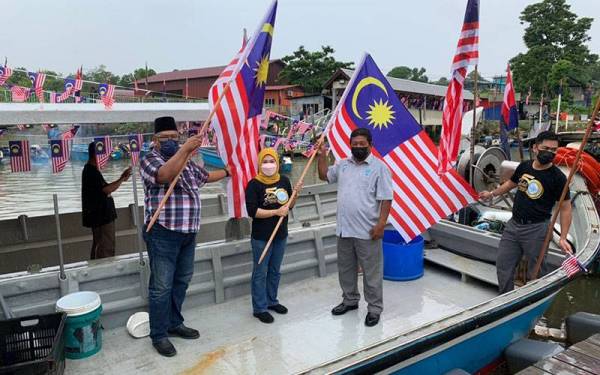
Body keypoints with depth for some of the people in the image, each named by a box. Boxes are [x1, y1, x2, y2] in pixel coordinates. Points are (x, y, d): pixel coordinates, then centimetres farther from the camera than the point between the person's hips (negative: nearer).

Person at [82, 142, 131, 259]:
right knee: (106, 249, -9)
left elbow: (104, 188, 16)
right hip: (102, 216, -11)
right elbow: (107, 190, -23)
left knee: (98, 246, 18)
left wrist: (121, 179, 7)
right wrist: (122, 179, -13)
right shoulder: (92, 171, -17)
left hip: (99, 216, 11)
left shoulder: (90, 170, 15)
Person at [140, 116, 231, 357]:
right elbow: (165, 175, -30)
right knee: (161, 287, -1)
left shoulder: (187, 162, 16)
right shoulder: (149, 159, -7)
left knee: (181, 282, 17)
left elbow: (204, 176, 34)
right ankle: (158, 335, 13)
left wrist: (227, 172, 47)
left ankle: (175, 323, 32)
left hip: (188, 232, 8)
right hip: (163, 233, -7)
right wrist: (185, 149, -38)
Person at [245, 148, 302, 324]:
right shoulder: (254, 184, -13)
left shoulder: (284, 181, 2)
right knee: (260, 273, 5)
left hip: (281, 235, 5)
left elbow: (289, 206, 7)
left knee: (275, 271, 19)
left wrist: (296, 192, -10)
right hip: (261, 237, -5)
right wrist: (276, 212, -21)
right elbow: (252, 211, -19)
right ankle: (259, 308, 18)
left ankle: (272, 301, 35)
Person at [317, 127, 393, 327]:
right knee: (345, 268, 19)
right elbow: (324, 175, 23)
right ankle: (350, 300, 37)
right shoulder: (343, 164, 9)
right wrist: (322, 155, 10)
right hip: (344, 229, 6)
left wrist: (381, 223, -18)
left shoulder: (379, 167, -9)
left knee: (371, 271, 5)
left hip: (367, 230, -6)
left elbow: (386, 198, -12)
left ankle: (374, 308, 19)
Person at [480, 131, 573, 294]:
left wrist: (563, 238, -14)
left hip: (536, 229, -5)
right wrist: (492, 193, 35)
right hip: (513, 225, 6)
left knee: (535, 272, 3)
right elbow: (511, 183, 24)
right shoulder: (524, 166, 3)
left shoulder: (557, 177, -11)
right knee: (503, 265, 12)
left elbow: (565, 209, -8)